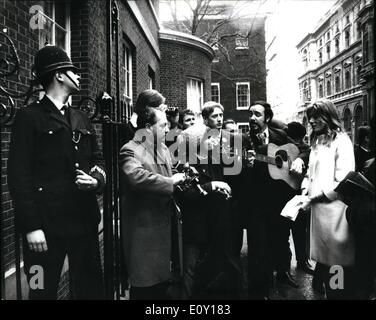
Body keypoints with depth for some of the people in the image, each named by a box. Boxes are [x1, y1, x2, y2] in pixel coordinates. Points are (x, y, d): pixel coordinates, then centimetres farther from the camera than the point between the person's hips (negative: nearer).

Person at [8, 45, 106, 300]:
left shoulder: (82, 119, 17)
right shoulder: (29, 117, -3)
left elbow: (98, 159, 18)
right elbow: (19, 174, -9)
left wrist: (96, 179, -6)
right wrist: (31, 226, -15)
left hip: (85, 221, 6)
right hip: (47, 225, -5)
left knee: (91, 288, 14)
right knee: (43, 291, 6)